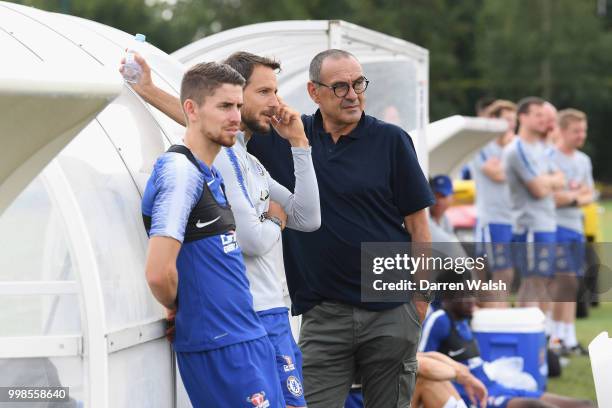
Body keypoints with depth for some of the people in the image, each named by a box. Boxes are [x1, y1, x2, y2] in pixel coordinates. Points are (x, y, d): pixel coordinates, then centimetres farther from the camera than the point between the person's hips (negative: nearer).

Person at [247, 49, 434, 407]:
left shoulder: (391, 141, -1)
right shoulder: (285, 138, 4)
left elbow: (417, 224, 1)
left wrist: (422, 298, -2)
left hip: (392, 311, -1)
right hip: (323, 316, 1)